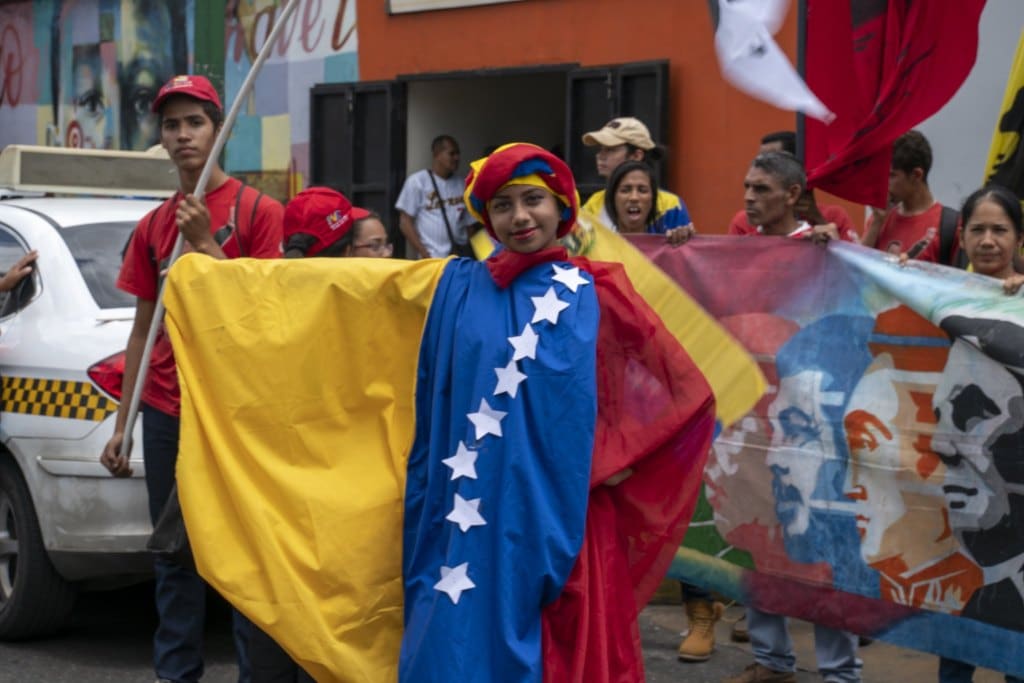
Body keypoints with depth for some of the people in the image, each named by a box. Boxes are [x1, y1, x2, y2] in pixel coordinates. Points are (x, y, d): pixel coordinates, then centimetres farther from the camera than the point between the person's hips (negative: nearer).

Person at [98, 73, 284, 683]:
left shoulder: (258, 211, -2)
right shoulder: (153, 227, 12)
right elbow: (143, 329, 15)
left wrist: (207, 244, -12)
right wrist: (122, 426, 13)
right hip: (166, 413, 5)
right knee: (175, 556, 8)